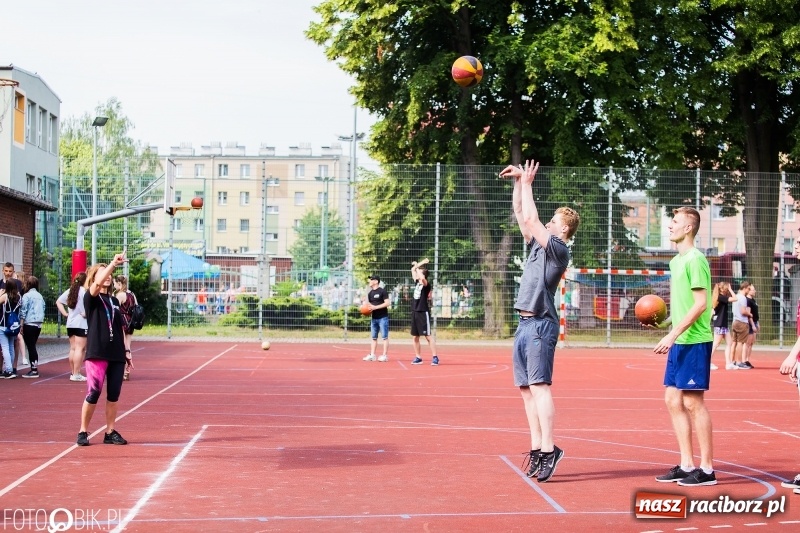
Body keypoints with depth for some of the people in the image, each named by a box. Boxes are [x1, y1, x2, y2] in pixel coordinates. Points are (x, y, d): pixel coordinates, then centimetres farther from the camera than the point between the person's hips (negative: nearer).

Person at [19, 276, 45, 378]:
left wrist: (21, 325, -6)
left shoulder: (26, 296, -8)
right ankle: (34, 368, 14)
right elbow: (43, 310, 14)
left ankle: (34, 370, -4)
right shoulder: (40, 296, 10)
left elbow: (23, 312, -10)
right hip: (39, 324, 6)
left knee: (30, 347, -3)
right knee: (33, 346, 14)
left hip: (29, 324, -6)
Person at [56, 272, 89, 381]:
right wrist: (86, 314, -11)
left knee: (73, 348, 14)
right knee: (80, 348, -5)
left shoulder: (70, 290, 12)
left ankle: (73, 372, 18)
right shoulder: (84, 291, -12)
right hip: (81, 324, -8)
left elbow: (58, 302, 15)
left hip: (70, 323, 8)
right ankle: (76, 374, -7)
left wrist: (65, 313, 10)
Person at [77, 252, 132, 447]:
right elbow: (97, 283, -23)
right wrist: (113, 263, -29)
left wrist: (126, 351, 14)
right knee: (93, 393, -7)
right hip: (97, 353, -5)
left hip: (116, 354, 6)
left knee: (113, 395, 6)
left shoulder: (114, 301, 16)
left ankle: (110, 432, 15)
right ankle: (83, 431, 5)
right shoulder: (91, 298, -1)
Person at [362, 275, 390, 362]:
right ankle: (372, 355, 11)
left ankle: (385, 355, -5)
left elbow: (387, 303, -14)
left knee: (385, 336, -5)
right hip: (374, 318, 7)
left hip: (383, 317, -7)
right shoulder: (370, 293, 13)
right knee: (374, 337, 9)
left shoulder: (382, 291, -8)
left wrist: (376, 307, -21)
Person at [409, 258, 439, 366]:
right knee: (415, 337, 10)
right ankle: (417, 358, 17)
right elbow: (413, 270, 26)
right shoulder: (417, 283, 11)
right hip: (415, 312, 8)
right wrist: (418, 264, 15)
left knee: (428, 336, -8)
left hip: (423, 313, -8)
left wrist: (418, 267, -20)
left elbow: (422, 278, -34)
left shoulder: (426, 284, -11)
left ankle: (434, 357, -5)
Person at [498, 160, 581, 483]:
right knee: (526, 389, 6)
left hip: (541, 325, -9)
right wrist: (518, 182, 14)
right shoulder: (537, 244, 17)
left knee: (539, 386, -15)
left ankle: (549, 449, -17)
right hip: (525, 324, 9)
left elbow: (531, 218, -13)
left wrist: (527, 184, -5)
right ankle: (536, 449, 8)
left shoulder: (559, 249, -7)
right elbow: (521, 215, 20)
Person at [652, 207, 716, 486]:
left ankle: (707, 469, 4)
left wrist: (673, 334, -21)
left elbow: (701, 303, -19)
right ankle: (687, 465, 17)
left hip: (695, 342, -9)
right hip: (679, 342, 9)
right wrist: (663, 323, 8)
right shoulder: (677, 261, 15)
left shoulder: (695, 259, -13)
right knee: (673, 400, 10)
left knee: (692, 402, -5)